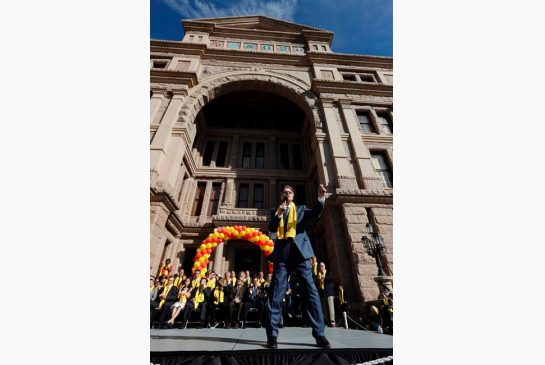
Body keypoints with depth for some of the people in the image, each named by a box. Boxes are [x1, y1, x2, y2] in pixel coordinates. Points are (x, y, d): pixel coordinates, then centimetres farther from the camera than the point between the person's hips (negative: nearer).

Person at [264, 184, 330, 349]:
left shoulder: (301, 209, 17)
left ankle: (319, 334, 7)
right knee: (276, 293, -1)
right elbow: (271, 228, 3)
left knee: (311, 291, -2)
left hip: (300, 250, 0)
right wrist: (278, 214, -11)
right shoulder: (275, 211, 19)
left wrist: (321, 199, -19)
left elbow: (315, 213, -2)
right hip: (282, 253, 1)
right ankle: (272, 335, 8)